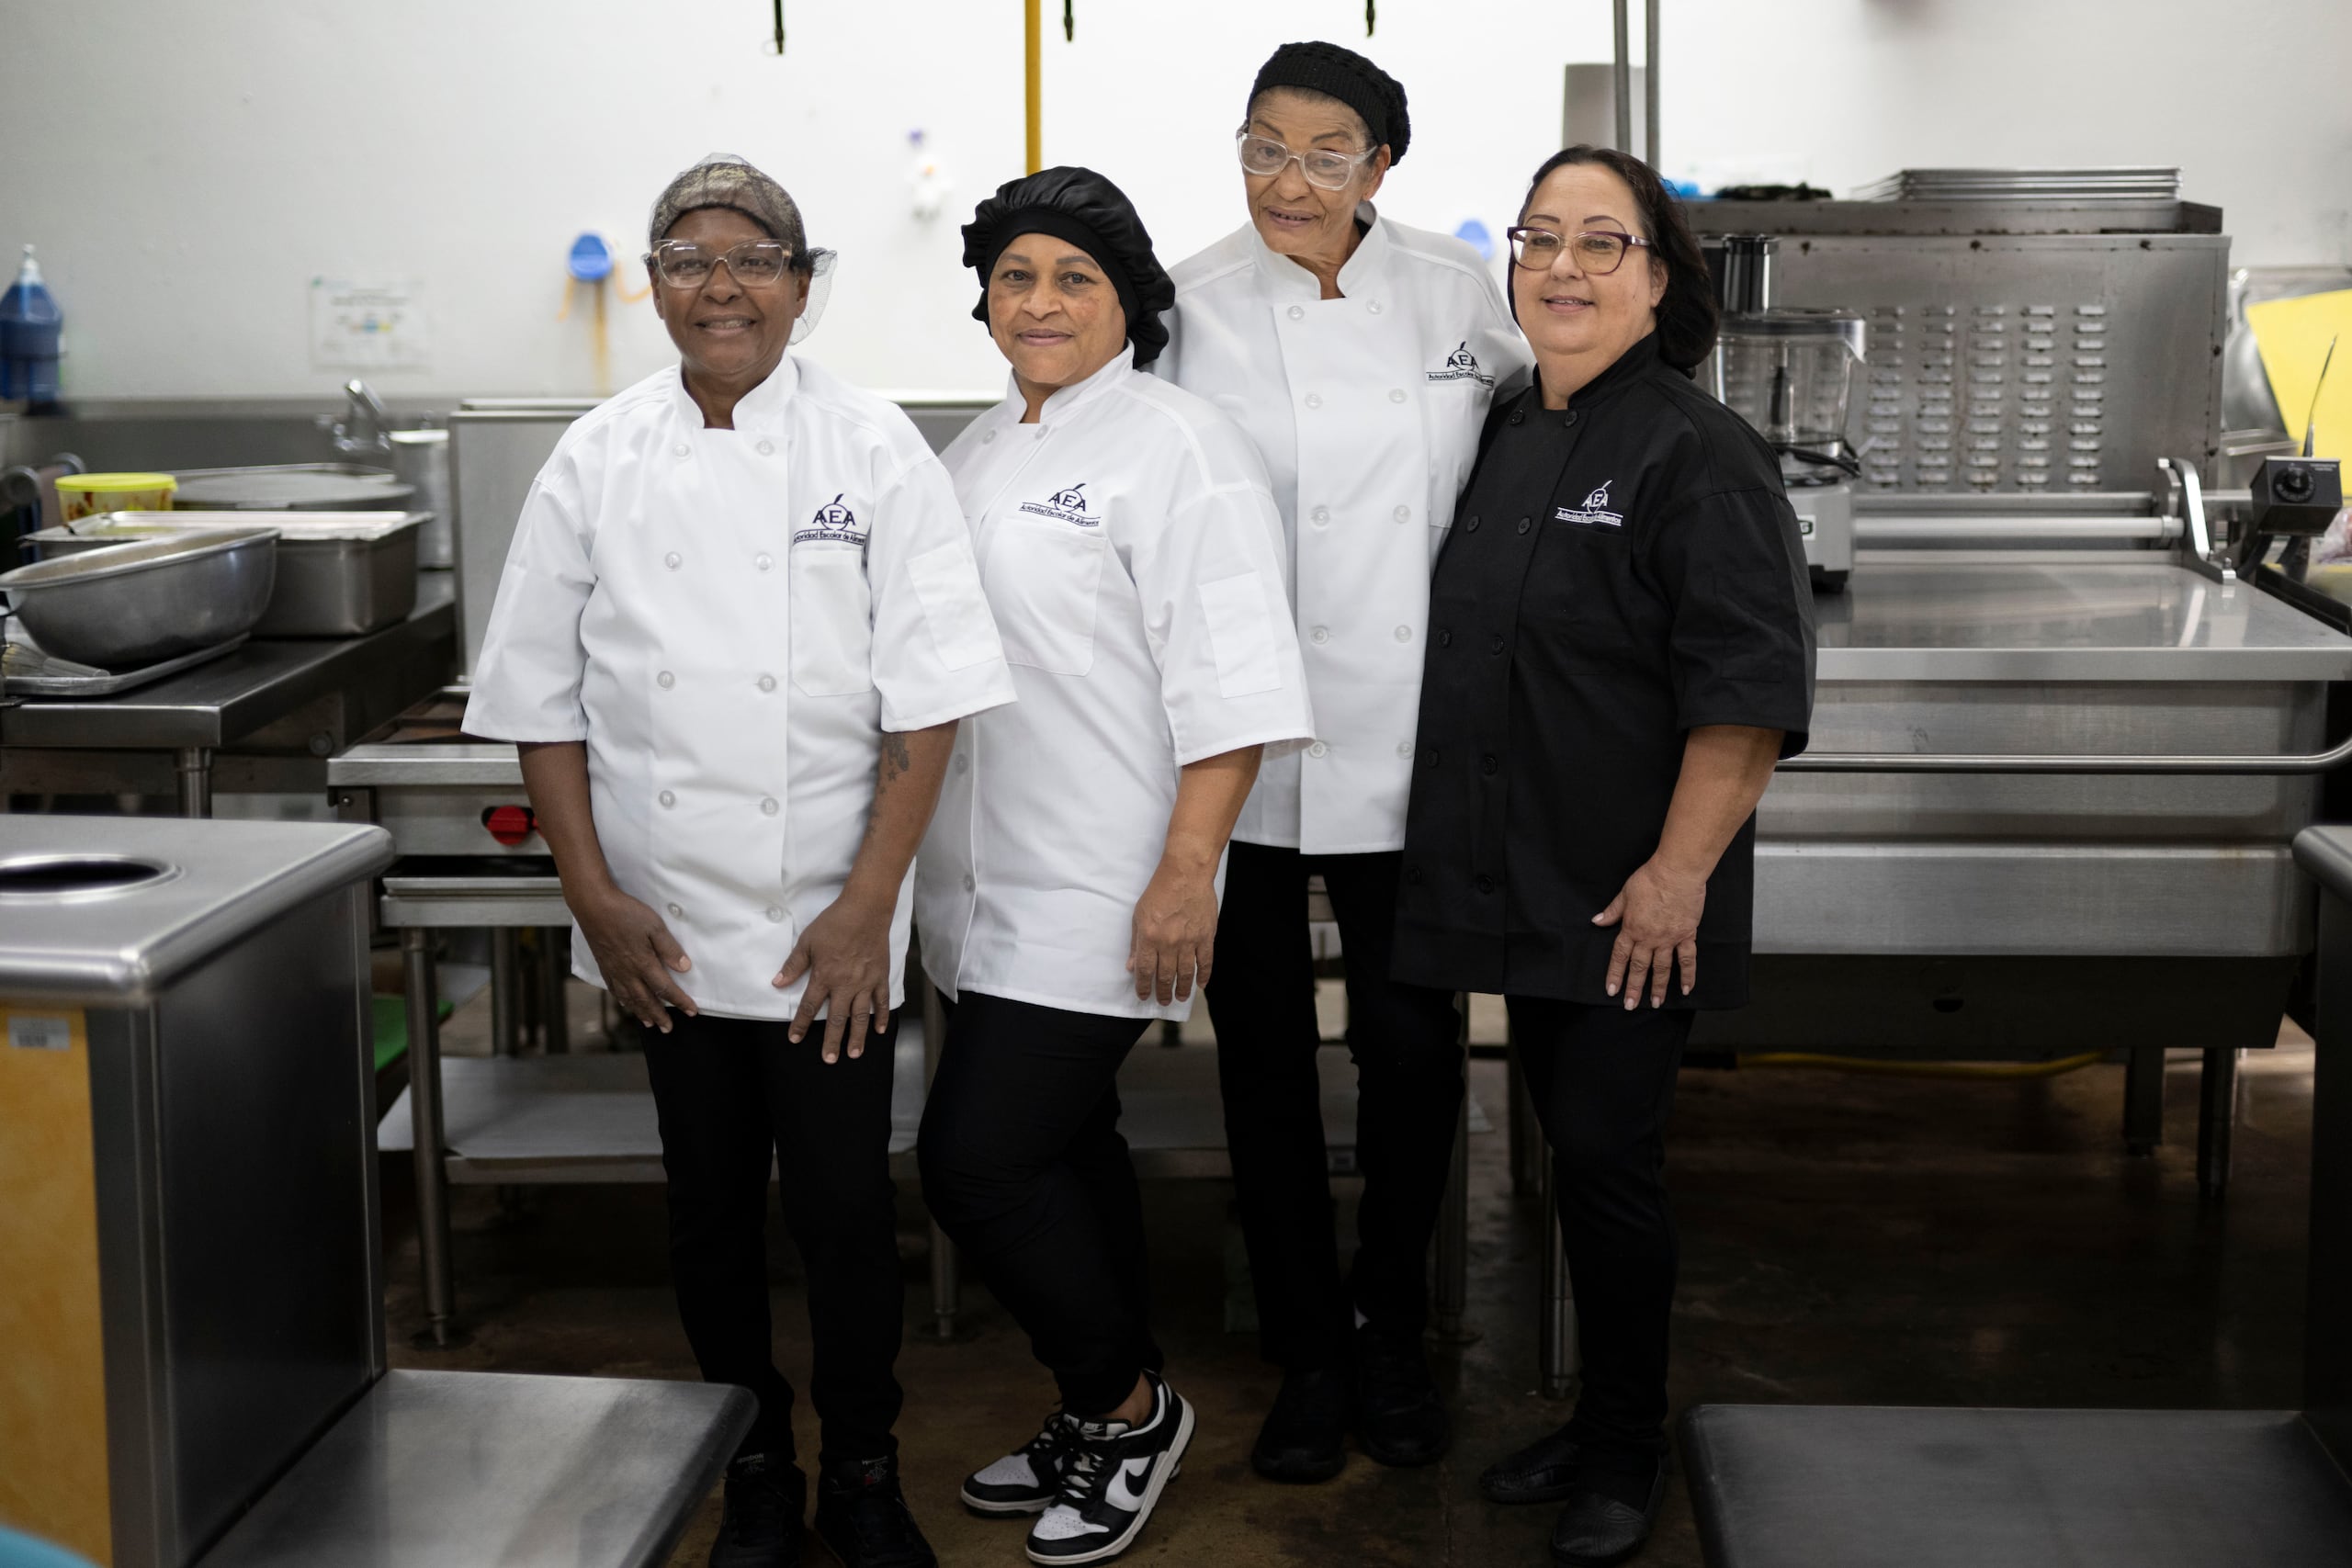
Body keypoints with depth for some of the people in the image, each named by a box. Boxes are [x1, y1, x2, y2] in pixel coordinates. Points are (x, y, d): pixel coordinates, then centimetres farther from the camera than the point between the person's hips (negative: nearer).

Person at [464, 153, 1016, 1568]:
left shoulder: (873, 451, -5)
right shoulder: (599, 461, 2)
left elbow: (926, 700, -7)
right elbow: (544, 696, 6)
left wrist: (867, 905, -12)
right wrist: (593, 893, -1)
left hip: (827, 931, -2)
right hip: (664, 922, 2)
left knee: (847, 1210, 2)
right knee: (712, 1212, 13)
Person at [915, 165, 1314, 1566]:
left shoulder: (1175, 450, -12)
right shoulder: (980, 451, 15)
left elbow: (1229, 683, -18)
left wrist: (1187, 871, -23)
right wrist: (922, 858, 23)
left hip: (1098, 896, -8)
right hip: (996, 886, 8)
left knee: (981, 1157, -10)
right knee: (1063, 1147, 16)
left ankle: (1130, 1406, 11)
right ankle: (1109, 1423, 31)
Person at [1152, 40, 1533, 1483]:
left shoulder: (1456, 292, 2)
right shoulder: (1198, 309, -4)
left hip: (1409, 745, 2)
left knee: (1414, 1048, 5)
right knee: (1268, 1054, 7)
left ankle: (1394, 1333, 27)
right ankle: (1308, 1353, 24)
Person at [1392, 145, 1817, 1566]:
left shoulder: (1697, 451, -13)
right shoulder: (1511, 440, 10)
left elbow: (1750, 691, -18)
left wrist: (1678, 872, -21)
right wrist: (1485, 854, 18)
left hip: (1630, 906, -7)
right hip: (1524, 889, 7)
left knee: (1607, 1154, -1)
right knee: (1572, 1147, 15)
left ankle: (1627, 1454, 17)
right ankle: (1594, 1423, 29)